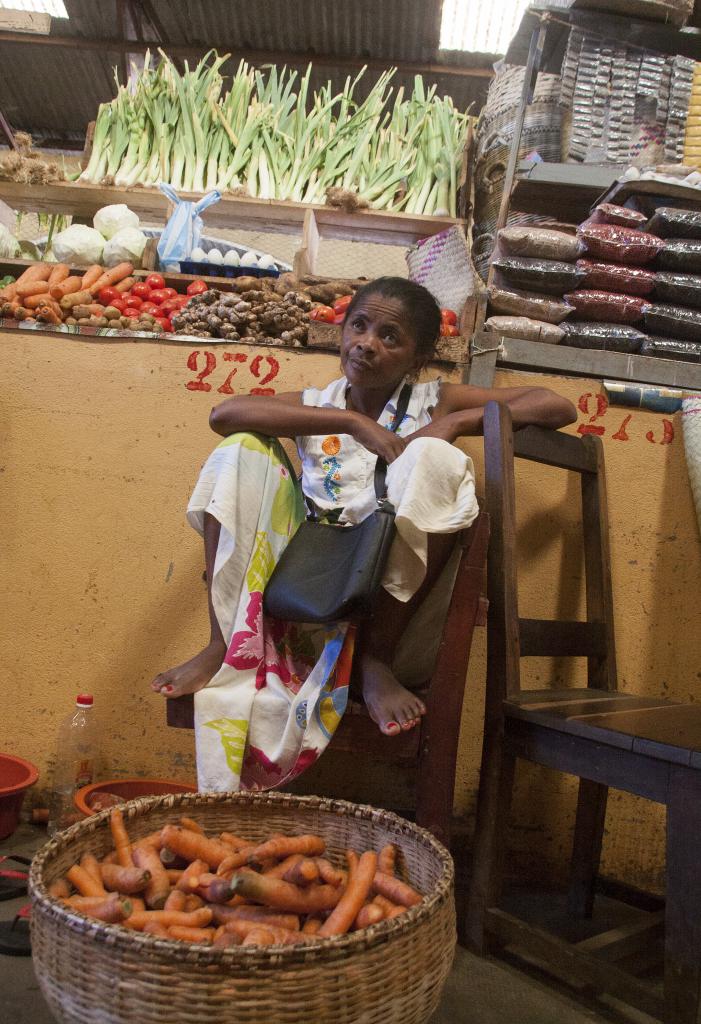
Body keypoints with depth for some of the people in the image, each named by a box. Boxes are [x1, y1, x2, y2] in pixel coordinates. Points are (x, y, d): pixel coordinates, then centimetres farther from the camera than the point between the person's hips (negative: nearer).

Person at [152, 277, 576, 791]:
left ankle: (376, 658, -17)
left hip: (388, 596, -2)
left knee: (432, 459, -23)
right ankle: (225, 642, -12)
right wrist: (352, 421, -13)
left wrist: (455, 422, -10)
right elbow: (223, 414, -8)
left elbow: (558, 407, 3)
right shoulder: (317, 404, 13)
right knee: (241, 452, -6)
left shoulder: (433, 401, 10)